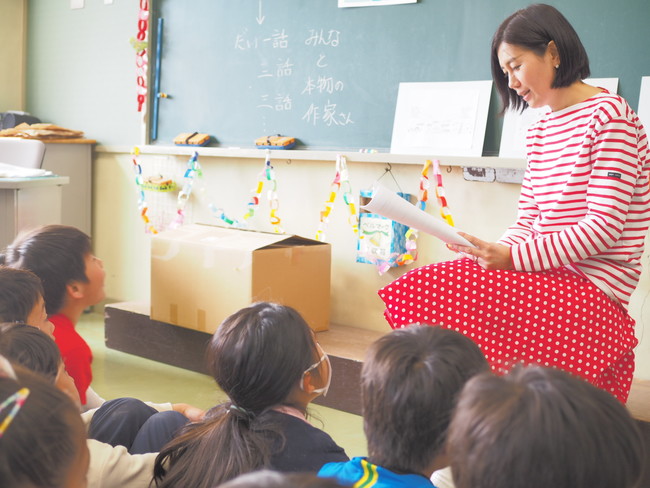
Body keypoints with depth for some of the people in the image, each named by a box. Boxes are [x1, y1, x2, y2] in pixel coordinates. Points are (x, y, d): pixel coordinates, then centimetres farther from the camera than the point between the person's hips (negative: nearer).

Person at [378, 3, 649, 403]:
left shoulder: (608, 115, -9)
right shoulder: (541, 131, 16)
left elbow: (603, 228, -17)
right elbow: (526, 222, 12)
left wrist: (512, 258, -22)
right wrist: (494, 253, -8)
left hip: (594, 291, -8)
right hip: (551, 281, 8)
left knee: (432, 292, -22)